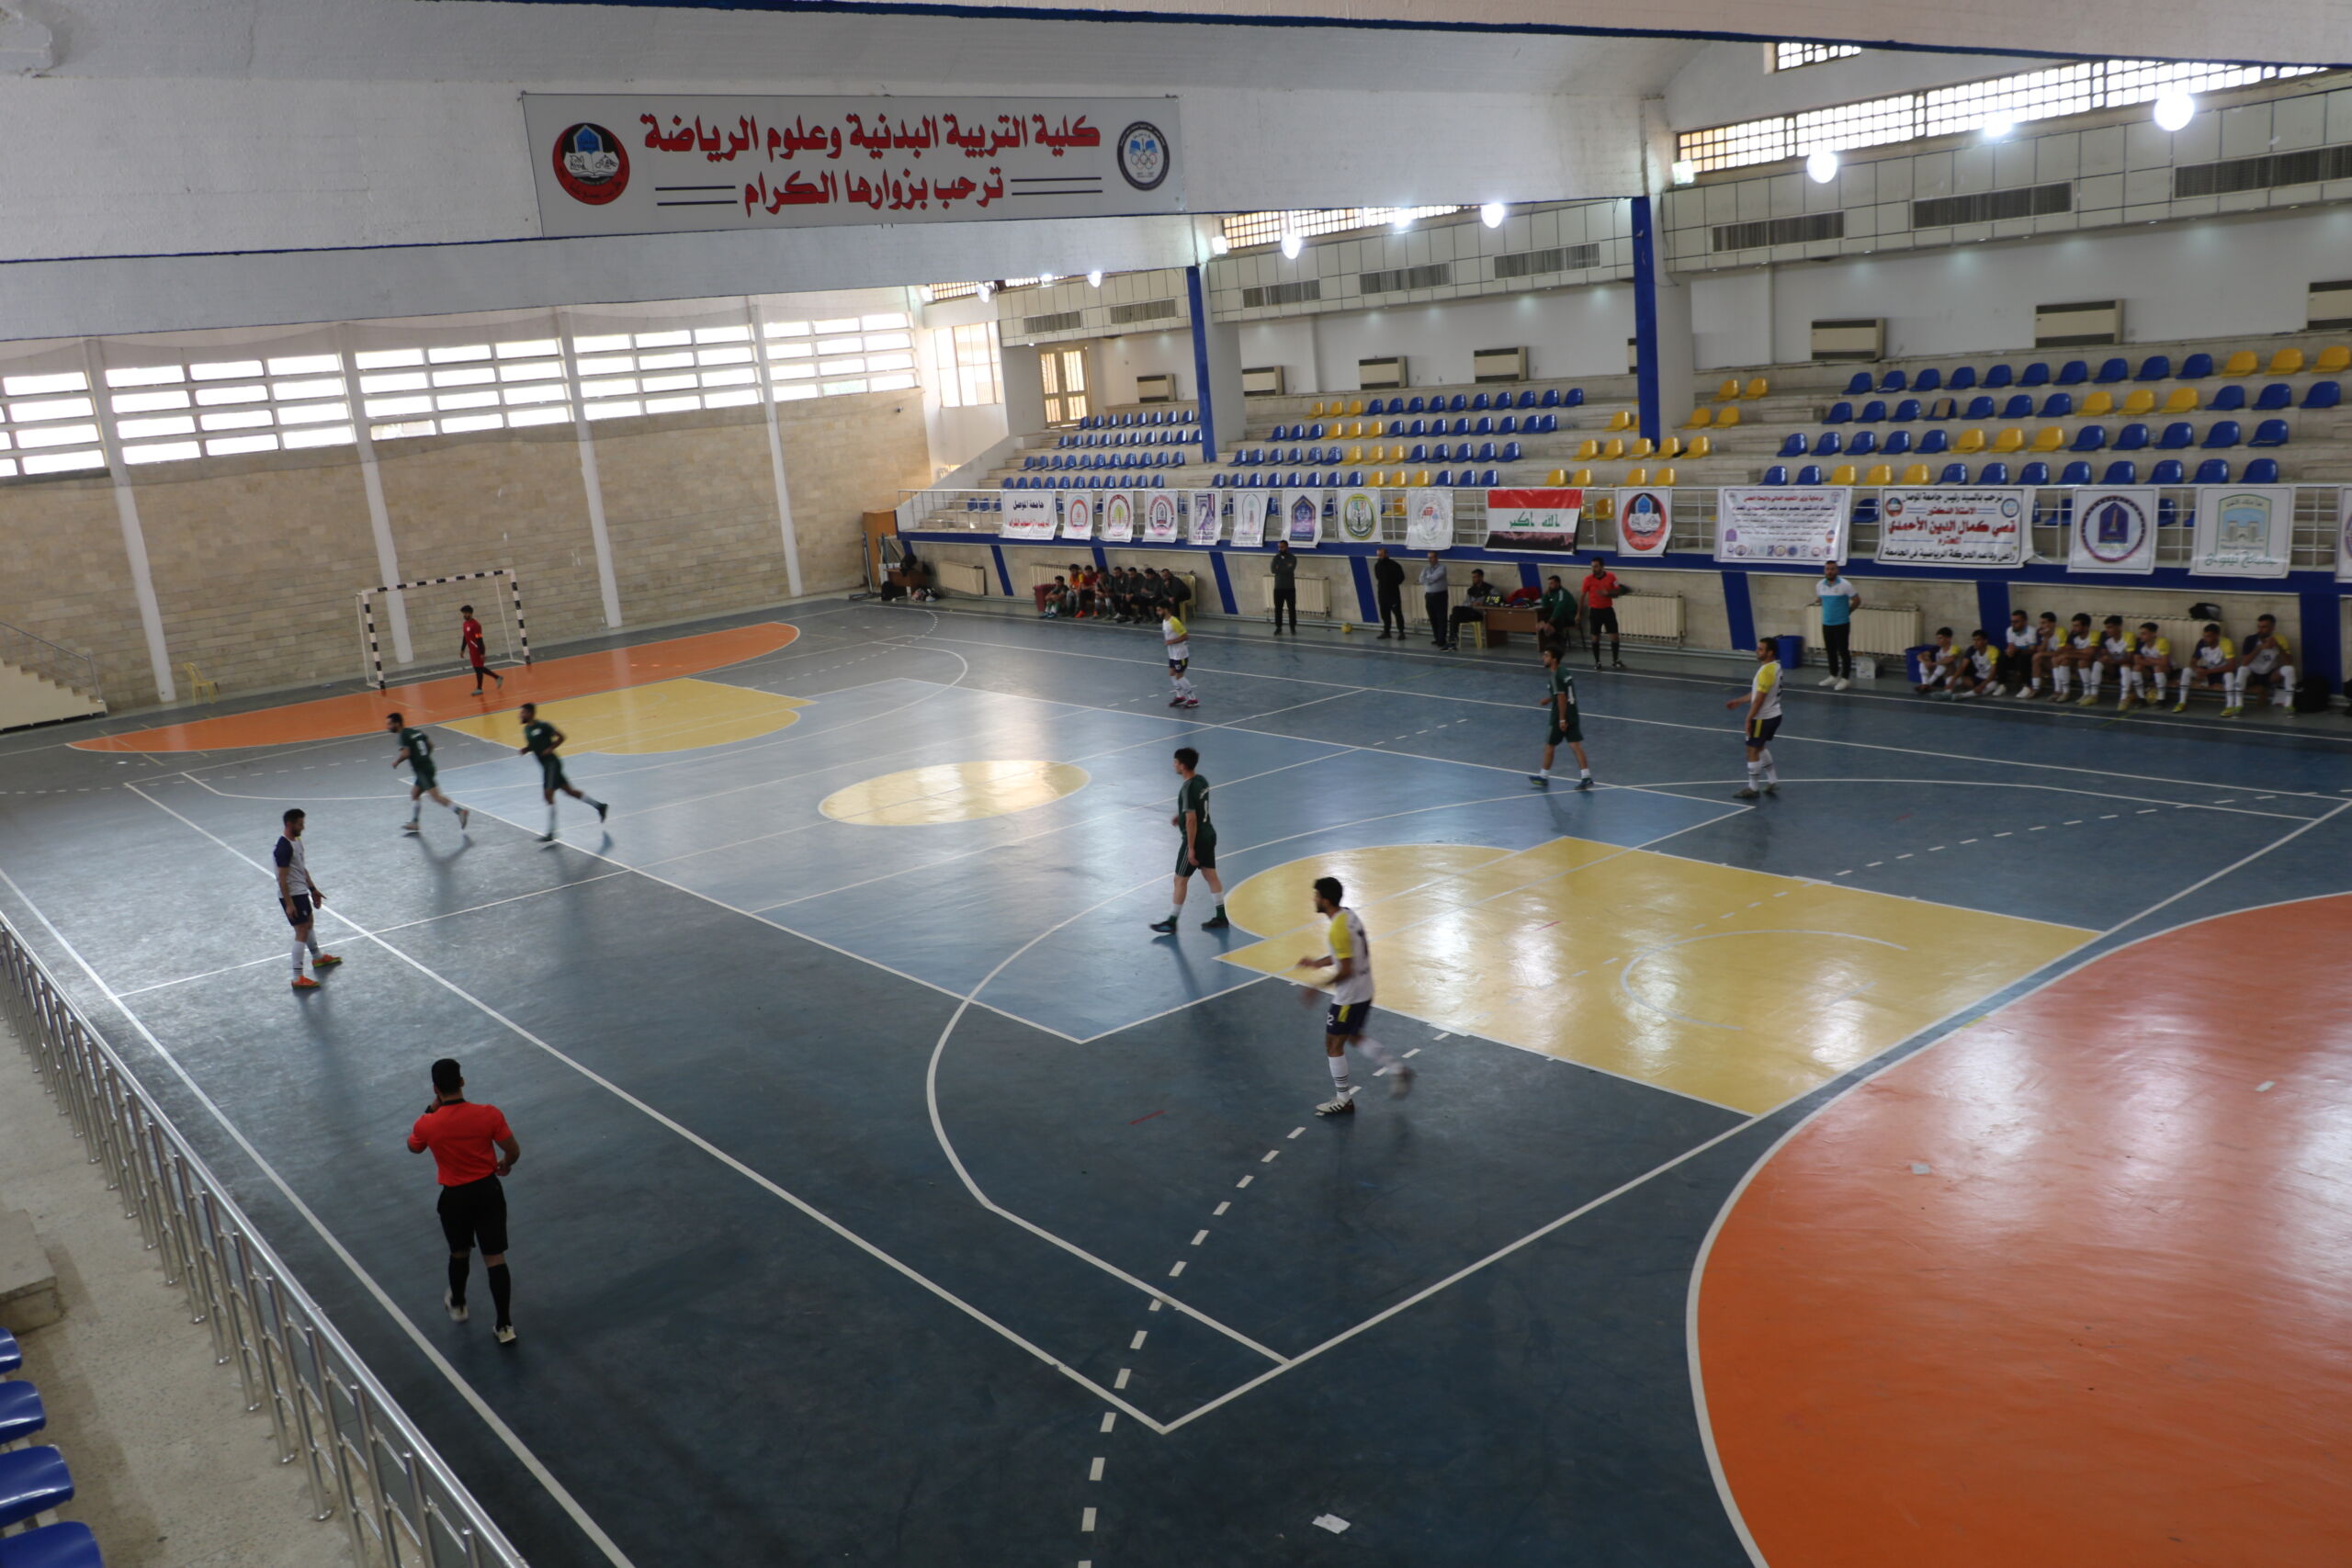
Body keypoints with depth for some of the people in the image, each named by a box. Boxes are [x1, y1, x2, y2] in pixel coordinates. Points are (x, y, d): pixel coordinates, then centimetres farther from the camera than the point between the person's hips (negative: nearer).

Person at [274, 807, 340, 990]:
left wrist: (313, 889, 21)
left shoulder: (296, 840, 8)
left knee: (309, 923, 26)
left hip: (301, 892, 10)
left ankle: (318, 958, 48)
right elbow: (282, 878, -24)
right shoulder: (284, 848, -23)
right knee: (302, 932, -9)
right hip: (292, 895, -10)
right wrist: (289, 904, -25)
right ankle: (298, 978, -7)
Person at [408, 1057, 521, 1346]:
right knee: (495, 1258, 6)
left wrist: (431, 1109, 5)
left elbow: (414, 1147, 8)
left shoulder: (427, 1125, -17)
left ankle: (457, 1305, 48)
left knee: (459, 1253, 25)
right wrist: (506, 1164, 14)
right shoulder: (488, 1114, -17)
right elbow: (514, 1151, -9)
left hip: (455, 1197, 0)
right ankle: (505, 1325, 8)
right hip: (488, 1190, 0)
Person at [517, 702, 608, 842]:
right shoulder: (526, 729, 11)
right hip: (545, 766, 9)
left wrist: (550, 749, -19)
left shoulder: (542, 726, -14)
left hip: (552, 763, -9)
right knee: (569, 791, 14)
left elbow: (561, 737, -10)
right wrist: (525, 749, 2)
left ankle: (550, 833, -13)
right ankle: (599, 805, 28)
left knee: (548, 794, -14)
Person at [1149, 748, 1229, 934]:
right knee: (1211, 876, 15)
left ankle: (1171, 923, 11)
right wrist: (1180, 816, 13)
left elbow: (1191, 820, -24)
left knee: (1180, 880, 2)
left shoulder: (1188, 788, -23)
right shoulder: (1202, 781, 4)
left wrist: (1191, 848, -21)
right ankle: (1221, 918, 21)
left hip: (1195, 839, -9)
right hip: (1209, 835, 9)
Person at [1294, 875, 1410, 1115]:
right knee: (1355, 1036, 26)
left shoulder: (1337, 929, -26)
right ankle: (1396, 1069, 19)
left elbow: (1346, 970, -25)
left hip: (1349, 996, -9)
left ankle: (1343, 1101, 17)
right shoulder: (1349, 915, 3)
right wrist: (1319, 963, 15)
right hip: (1364, 991, 9)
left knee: (1333, 1045, 7)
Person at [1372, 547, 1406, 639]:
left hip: (1393, 593, -6)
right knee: (1384, 613, 10)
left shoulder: (1394, 565, -12)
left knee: (1397, 612, -3)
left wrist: (1393, 584, -5)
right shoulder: (1377, 565, 6)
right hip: (1382, 593, 6)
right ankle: (1386, 632, 18)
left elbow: (1401, 577, -4)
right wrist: (1381, 584, 11)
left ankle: (1401, 632, 0)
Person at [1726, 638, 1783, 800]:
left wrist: (1748, 720, -18)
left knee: (1752, 751, 1)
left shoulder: (1766, 671, -24)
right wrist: (1739, 701, 18)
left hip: (1763, 718, -10)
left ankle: (1753, 789, 10)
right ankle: (1773, 782, 29)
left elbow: (1759, 699, -23)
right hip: (1773, 715, 10)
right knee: (1760, 748, 24)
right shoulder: (1774, 666, 7)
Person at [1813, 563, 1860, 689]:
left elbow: (1857, 601, -5)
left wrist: (1846, 612, 3)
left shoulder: (1845, 585, -14)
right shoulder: (1819, 585, 1)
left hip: (1842, 624, -5)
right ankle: (1833, 676, 26)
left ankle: (1845, 678, 6)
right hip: (1826, 623, 5)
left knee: (1843, 651, -1)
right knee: (1830, 651, 14)